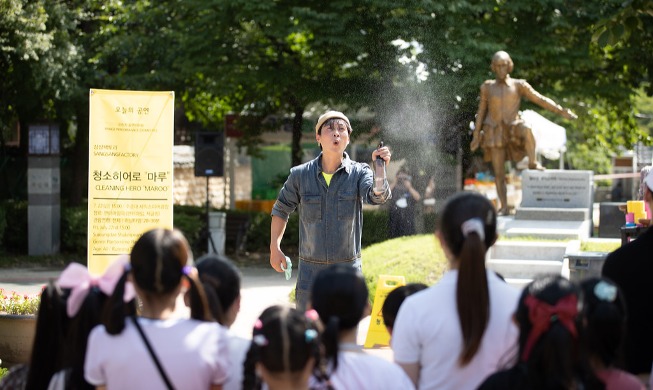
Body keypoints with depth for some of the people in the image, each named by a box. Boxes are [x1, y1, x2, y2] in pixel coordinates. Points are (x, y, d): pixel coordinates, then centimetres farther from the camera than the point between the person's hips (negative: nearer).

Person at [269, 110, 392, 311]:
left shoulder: (359, 173, -3)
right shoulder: (300, 175, 0)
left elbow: (377, 196, -24)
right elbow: (281, 210, 15)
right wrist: (275, 248, 8)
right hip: (310, 270, 1)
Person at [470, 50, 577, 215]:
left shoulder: (519, 85, 2)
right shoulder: (487, 87, 6)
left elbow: (541, 100, 0)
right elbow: (481, 112, 11)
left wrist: (561, 111, -7)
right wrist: (476, 136, 7)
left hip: (512, 129, -1)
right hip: (495, 133, 1)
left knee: (525, 128, -38)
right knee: (498, 173, -2)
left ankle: (532, 163, -19)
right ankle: (504, 207, 6)